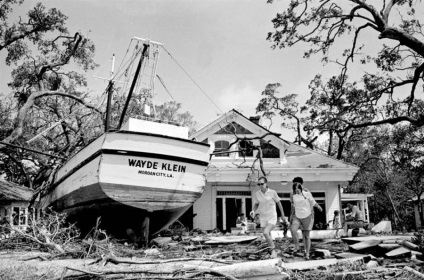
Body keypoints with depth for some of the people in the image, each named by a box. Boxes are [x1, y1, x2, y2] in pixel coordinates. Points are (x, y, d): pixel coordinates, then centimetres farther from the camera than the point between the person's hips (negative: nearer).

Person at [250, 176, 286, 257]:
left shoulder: (272, 192, -12)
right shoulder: (257, 194, -4)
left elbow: (278, 203, 1)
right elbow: (256, 204, 10)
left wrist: (283, 215, 7)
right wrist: (253, 211, -11)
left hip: (272, 217, -4)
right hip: (263, 217, 4)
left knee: (266, 233, -24)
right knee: (268, 236, 13)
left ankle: (273, 250, -4)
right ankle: (273, 251, 35)